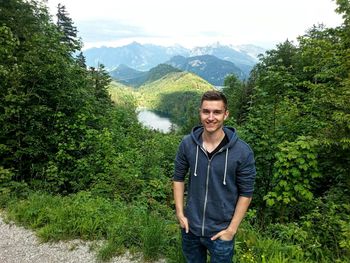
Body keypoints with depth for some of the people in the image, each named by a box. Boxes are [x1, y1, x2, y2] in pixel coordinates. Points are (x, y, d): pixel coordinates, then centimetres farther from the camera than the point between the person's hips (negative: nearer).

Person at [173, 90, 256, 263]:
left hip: (221, 231, -2)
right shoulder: (187, 144, -11)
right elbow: (178, 178, 2)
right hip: (190, 227, 3)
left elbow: (246, 193, -10)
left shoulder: (242, 152, -19)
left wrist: (231, 229, -10)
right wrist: (179, 212, -2)